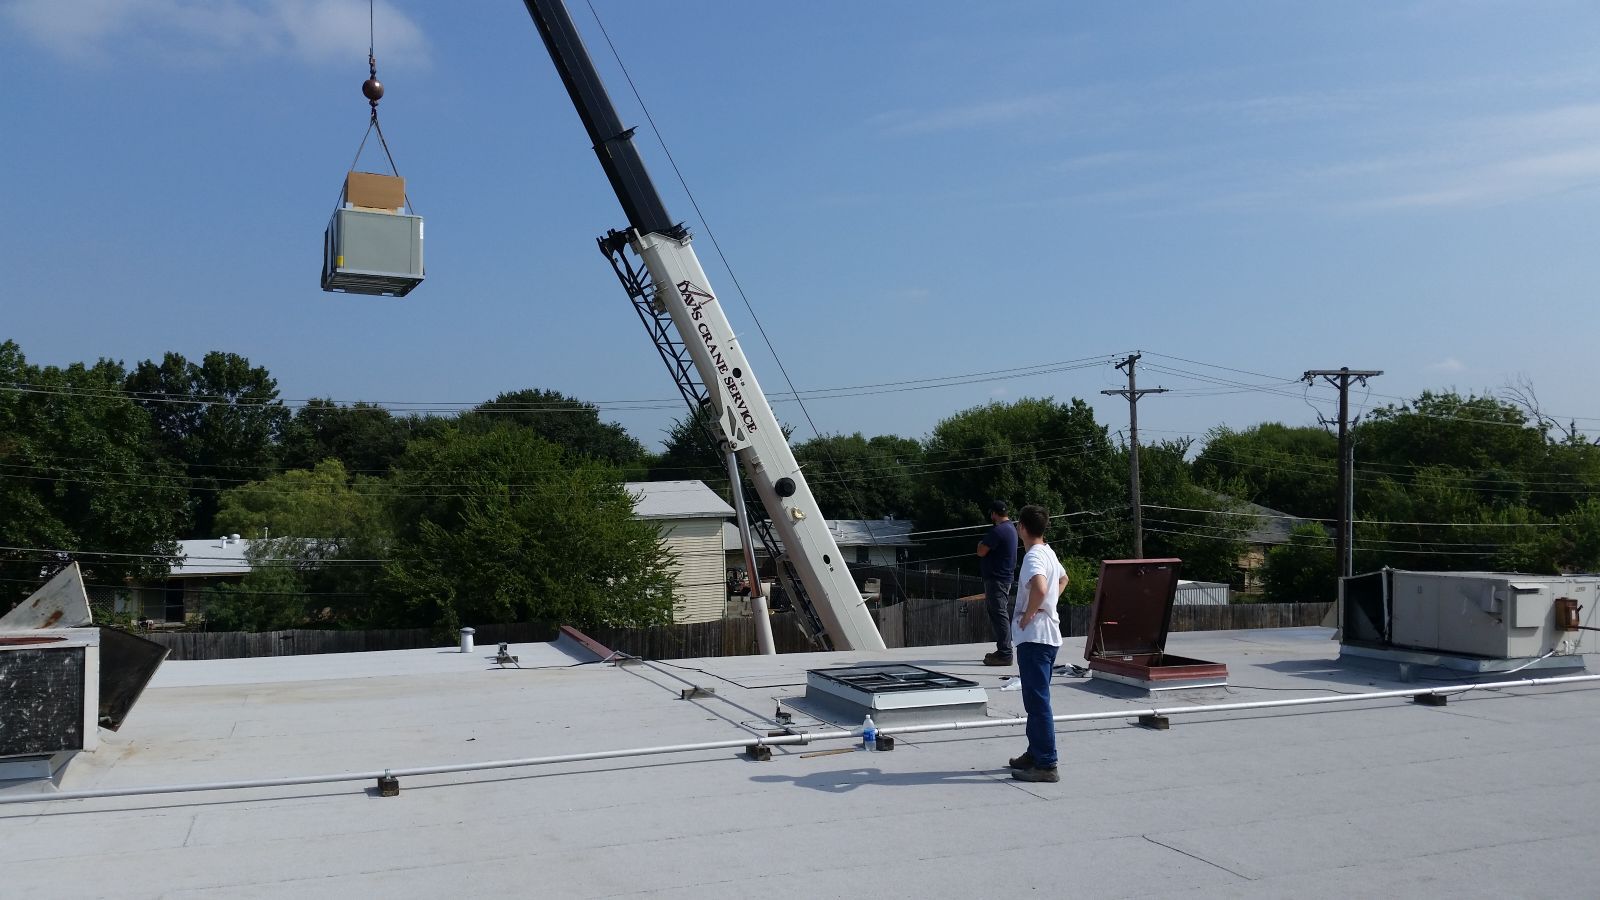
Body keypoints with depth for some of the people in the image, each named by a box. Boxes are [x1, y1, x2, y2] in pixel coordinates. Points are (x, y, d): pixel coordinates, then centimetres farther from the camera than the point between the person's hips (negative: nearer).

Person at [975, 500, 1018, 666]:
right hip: (1005, 577, 11)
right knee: (1000, 614, 16)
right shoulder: (1011, 528, 15)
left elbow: (981, 552, -17)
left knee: (999, 615, -9)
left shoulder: (998, 531, -18)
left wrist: (980, 544, 1)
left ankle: (1004, 654, -8)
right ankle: (1003, 651, 22)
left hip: (996, 579, -11)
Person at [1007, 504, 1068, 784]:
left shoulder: (1033, 556, -17)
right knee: (1036, 699, 18)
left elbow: (1040, 588, -36)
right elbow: (1063, 579, 34)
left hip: (1034, 637, -10)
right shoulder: (1048, 553, 14)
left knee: (1037, 701, -8)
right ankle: (1035, 753, 27)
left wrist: (1028, 615, -20)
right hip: (1046, 636, 10)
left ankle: (1046, 765, -6)